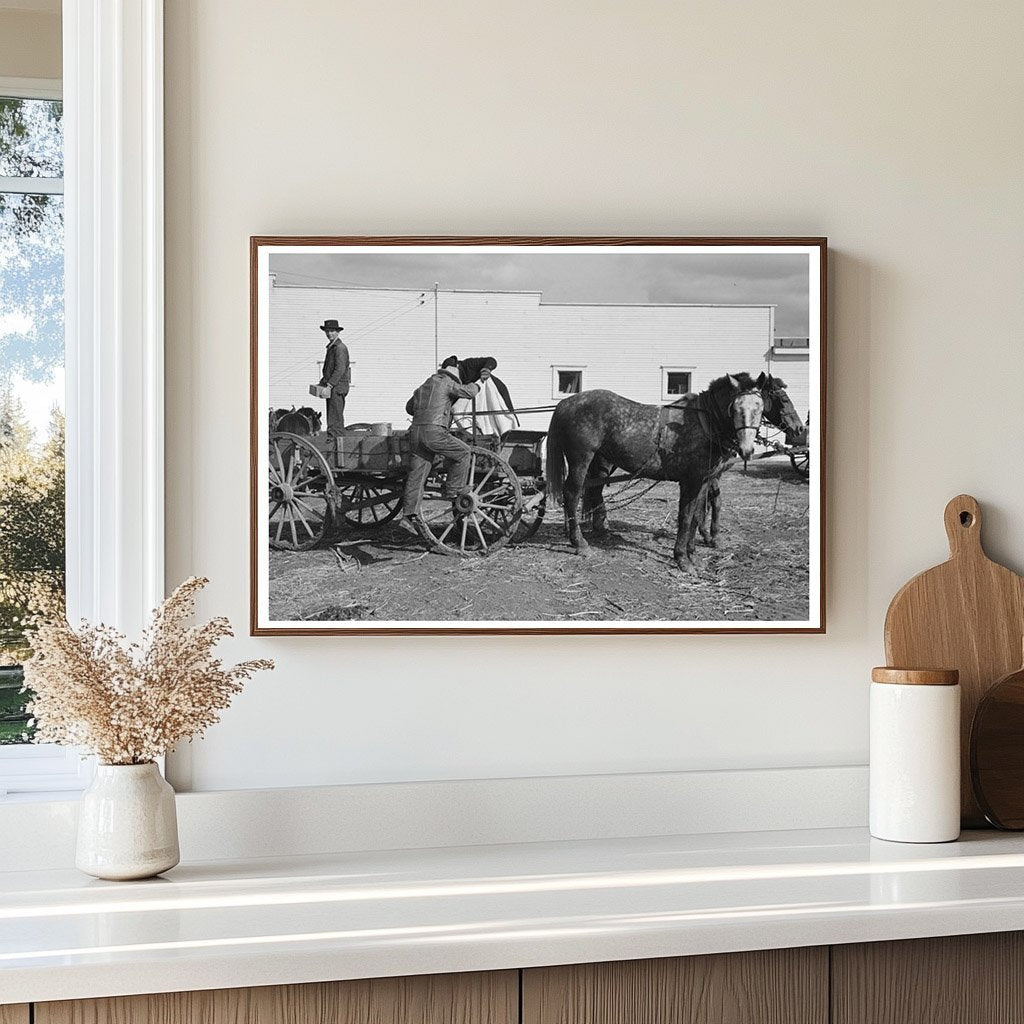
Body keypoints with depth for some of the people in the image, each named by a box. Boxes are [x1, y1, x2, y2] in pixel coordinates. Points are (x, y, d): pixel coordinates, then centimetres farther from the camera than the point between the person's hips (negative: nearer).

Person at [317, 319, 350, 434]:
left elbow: (340, 369, -20)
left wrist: (329, 385, -23)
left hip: (337, 387, -10)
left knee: (335, 417, -11)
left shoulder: (340, 348, -13)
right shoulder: (331, 347, 19)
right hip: (331, 386, 10)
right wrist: (323, 382, 17)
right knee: (333, 416, 12)